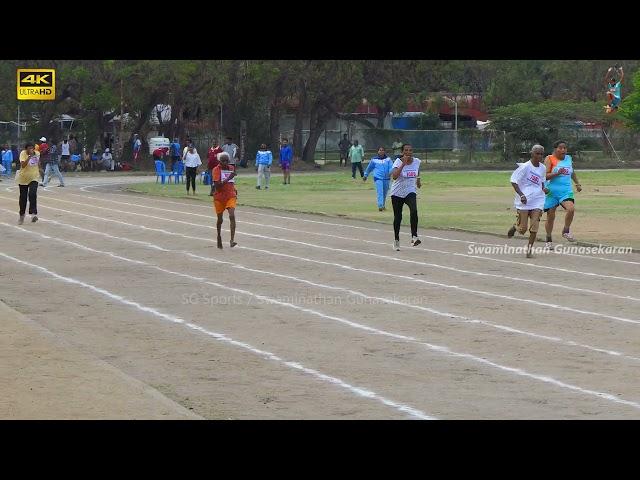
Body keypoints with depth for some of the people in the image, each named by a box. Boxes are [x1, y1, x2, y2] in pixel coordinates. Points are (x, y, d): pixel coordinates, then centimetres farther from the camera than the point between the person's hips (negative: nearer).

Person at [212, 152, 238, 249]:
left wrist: (235, 190, 15)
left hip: (231, 196, 2)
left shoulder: (231, 168, 7)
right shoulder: (216, 170, -10)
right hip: (219, 197, -2)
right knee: (220, 219, 10)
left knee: (232, 216, -18)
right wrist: (228, 178, -27)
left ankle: (232, 240, -24)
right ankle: (219, 236, 37)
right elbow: (217, 185, -20)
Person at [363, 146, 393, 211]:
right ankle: (380, 206, -23)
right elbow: (369, 168, 17)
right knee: (380, 192, -16)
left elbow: (391, 167, -6)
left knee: (385, 193, 13)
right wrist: (365, 175, 23)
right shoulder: (374, 160, 5)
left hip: (386, 179, 2)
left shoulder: (388, 159, 6)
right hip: (378, 178, -2)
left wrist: (390, 172, -26)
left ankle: (383, 205, 31)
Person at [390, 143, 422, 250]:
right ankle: (396, 240, 26)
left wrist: (418, 179, 23)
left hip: (410, 192, 1)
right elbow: (394, 176, -31)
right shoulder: (398, 161, -13)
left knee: (414, 210, -27)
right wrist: (403, 164, -32)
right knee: (398, 217, 7)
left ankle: (414, 236, -26)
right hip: (397, 193, -1)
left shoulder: (416, 161, -2)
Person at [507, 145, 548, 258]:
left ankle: (530, 248, 6)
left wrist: (543, 188, 5)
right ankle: (514, 227, 34)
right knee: (522, 229, -2)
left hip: (538, 201, 4)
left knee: (534, 227, -7)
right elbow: (514, 181, -10)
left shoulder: (543, 168, 7)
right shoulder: (525, 167, -11)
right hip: (524, 201, -4)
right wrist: (521, 194, -19)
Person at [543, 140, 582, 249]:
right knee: (550, 216, 4)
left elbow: (572, 172, 28)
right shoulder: (549, 159, -6)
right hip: (552, 191, -3)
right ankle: (549, 240, 22)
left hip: (566, 191, 3)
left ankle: (566, 231, -1)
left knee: (571, 209, -23)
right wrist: (557, 173, -27)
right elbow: (545, 175, -15)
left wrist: (577, 184, 21)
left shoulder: (568, 158, 10)